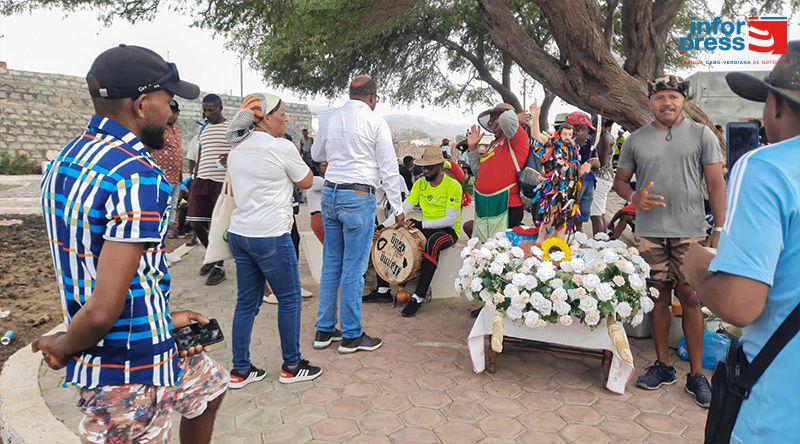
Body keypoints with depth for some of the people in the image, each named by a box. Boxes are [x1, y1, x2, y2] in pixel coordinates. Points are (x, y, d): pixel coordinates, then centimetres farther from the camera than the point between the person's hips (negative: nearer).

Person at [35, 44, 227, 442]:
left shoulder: (65, 160, 5)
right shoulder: (138, 177, -25)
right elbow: (101, 311, -28)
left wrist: (162, 319, 14)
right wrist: (63, 346, -7)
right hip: (131, 370, -9)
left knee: (209, 383, 28)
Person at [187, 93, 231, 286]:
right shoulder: (203, 130, 16)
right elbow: (200, 158, 20)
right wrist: (193, 185, 17)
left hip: (222, 182, -6)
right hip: (202, 181, 6)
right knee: (196, 223, 5)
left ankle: (219, 267, 11)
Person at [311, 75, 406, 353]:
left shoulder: (331, 119, 9)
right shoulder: (375, 122, -6)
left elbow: (316, 155, 23)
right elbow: (389, 168, -6)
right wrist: (398, 208, 0)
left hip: (330, 194, 6)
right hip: (358, 197, -6)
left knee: (331, 264, 13)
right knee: (354, 268, 1)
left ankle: (324, 330, 22)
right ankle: (352, 336, 11)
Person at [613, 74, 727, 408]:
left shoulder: (702, 135, 2)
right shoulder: (636, 139, 8)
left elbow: (716, 184, 0)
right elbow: (620, 180, 13)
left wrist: (720, 229, -7)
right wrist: (634, 197, -10)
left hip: (690, 232, -2)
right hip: (649, 233, 2)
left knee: (690, 299, 0)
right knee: (659, 297, 8)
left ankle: (696, 374, 12)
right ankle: (663, 366, 21)